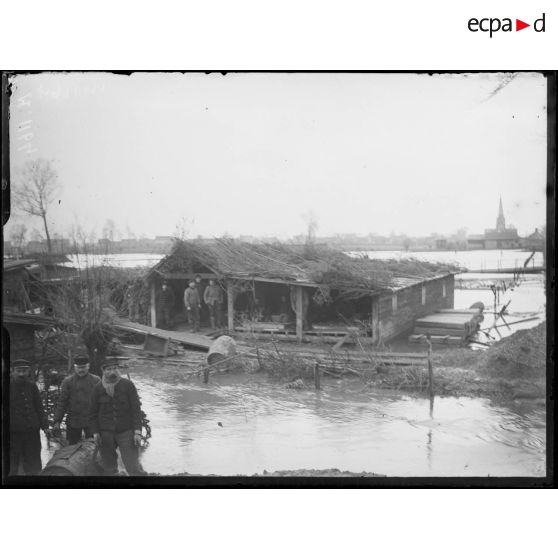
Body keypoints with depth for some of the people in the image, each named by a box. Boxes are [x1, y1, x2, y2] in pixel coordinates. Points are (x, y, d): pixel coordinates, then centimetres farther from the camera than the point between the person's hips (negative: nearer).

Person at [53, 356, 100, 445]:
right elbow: (62, 402, 2)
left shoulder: (96, 380, 1)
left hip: (91, 421, -1)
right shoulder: (68, 381, 2)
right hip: (73, 421, 1)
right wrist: (57, 421, -1)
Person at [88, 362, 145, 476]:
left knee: (133, 467, -8)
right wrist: (95, 432, -1)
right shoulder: (97, 388, 1)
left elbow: (136, 409, -5)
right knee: (109, 469, 6)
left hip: (126, 432, -2)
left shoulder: (128, 385, -4)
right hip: (105, 433, 2)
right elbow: (93, 412, 7)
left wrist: (137, 432, -11)